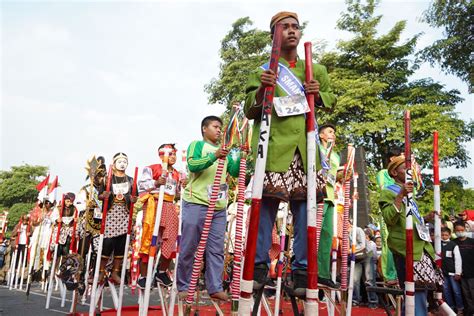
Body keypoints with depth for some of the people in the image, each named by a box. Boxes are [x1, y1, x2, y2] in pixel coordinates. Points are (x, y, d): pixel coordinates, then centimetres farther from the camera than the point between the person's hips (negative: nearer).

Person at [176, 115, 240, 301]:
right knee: (189, 247, 1)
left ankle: (215, 288, 9)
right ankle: (184, 287, 12)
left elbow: (235, 171, 10)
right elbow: (192, 165, -15)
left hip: (219, 207, 5)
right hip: (195, 203, -5)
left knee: (216, 249, 4)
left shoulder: (224, 151, 20)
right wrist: (214, 156, -28)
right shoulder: (197, 145, 3)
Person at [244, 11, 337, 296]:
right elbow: (249, 111, 8)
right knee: (266, 203, -5)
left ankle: (302, 271, 8)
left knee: (304, 206, 0)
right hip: (273, 144, -2)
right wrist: (261, 90, -12)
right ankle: (260, 266, 6)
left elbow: (332, 100, 24)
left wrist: (319, 94, 3)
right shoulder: (264, 70, 14)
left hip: (304, 146, 2)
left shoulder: (316, 70, 21)